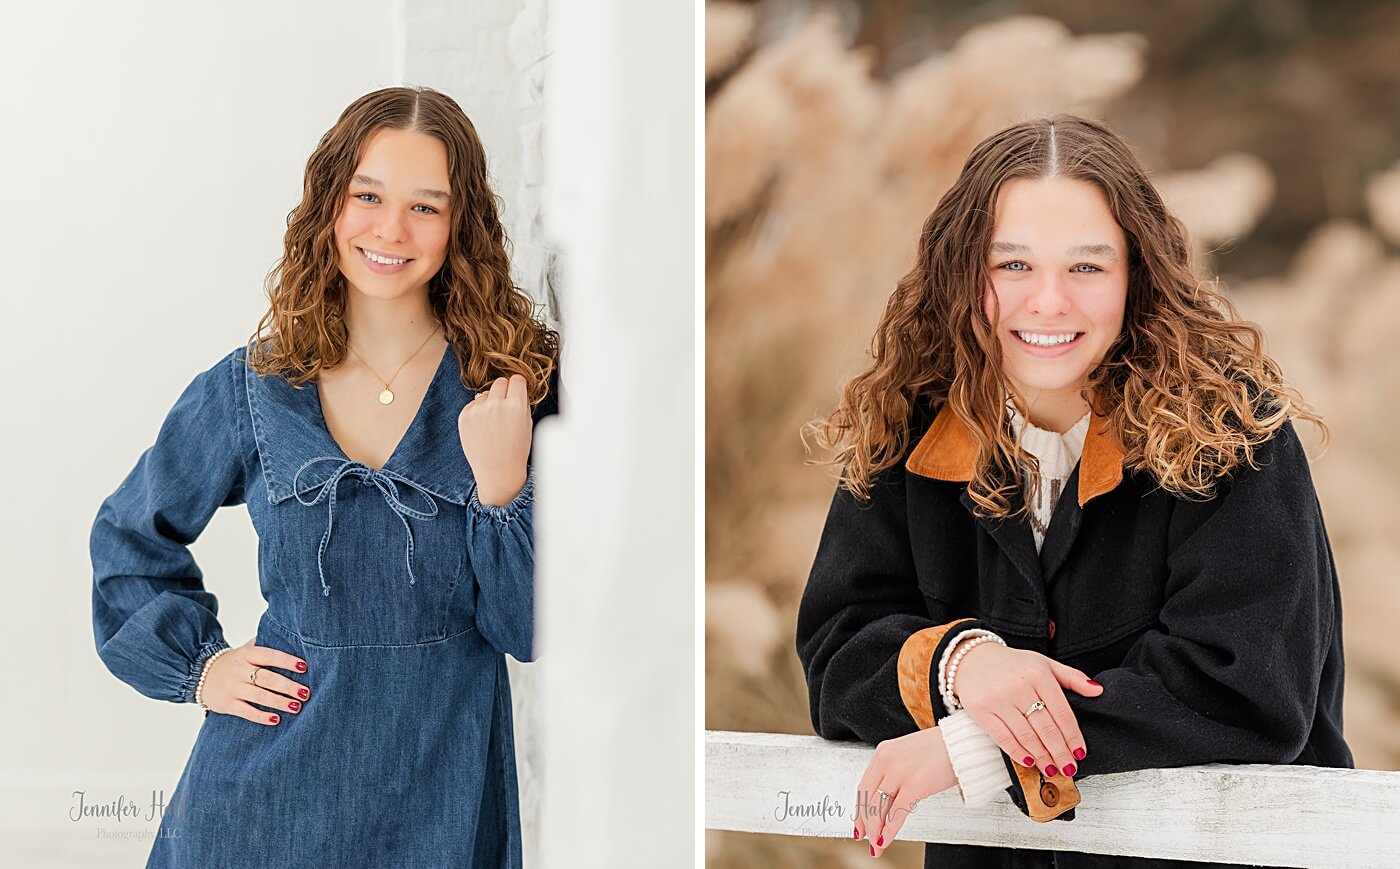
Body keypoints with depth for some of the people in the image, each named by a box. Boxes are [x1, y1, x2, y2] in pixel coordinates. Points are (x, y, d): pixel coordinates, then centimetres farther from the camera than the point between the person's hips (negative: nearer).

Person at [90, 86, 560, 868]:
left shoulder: (519, 386, -5)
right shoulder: (251, 391, -1)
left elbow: (532, 629, -7)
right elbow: (129, 539, 16)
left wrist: (502, 486, -20)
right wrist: (198, 664, 4)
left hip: (442, 788, -1)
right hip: (277, 773, 1)